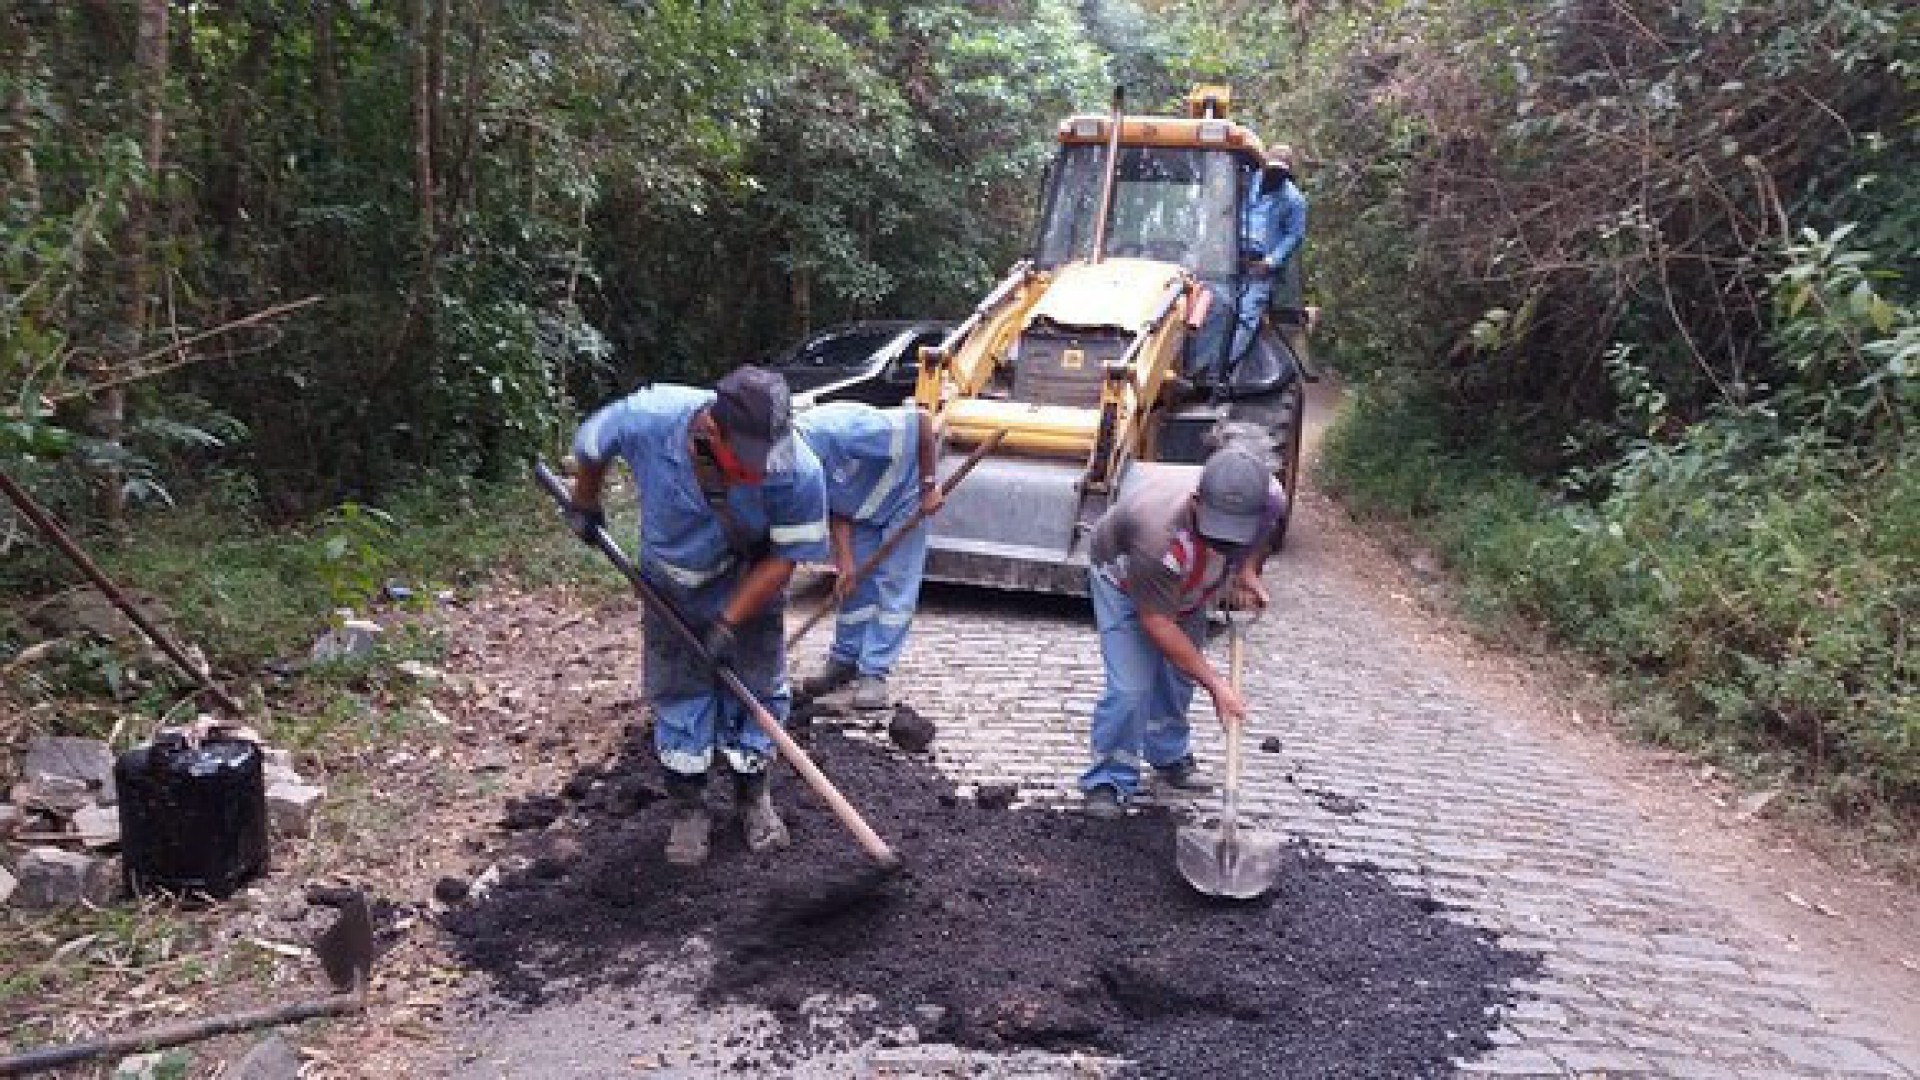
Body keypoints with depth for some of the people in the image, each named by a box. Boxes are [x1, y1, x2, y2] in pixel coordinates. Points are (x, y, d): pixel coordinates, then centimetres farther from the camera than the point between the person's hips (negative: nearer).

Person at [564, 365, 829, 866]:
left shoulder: (798, 472, -37)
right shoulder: (647, 418, -35)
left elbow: (785, 556, -21)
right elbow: (590, 445, -9)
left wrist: (729, 622, -25)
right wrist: (586, 506, 8)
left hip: (749, 587, -1)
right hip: (672, 586, 1)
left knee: (758, 684, 3)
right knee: (676, 689, 3)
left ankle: (753, 796, 26)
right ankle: (688, 809, 19)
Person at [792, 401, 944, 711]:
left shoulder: (840, 431, -41)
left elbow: (920, 419, -34)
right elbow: (834, 509, -7)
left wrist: (929, 485, -27)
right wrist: (845, 561, -17)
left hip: (904, 494, -6)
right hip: (861, 508, 6)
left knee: (894, 586, -6)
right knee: (855, 583, 7)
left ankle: (874, 674, -2)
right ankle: (844, 660, 20)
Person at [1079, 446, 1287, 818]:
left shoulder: (1272, 499, -31)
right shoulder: (1161, 535, -48)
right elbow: (1156, 622, -36)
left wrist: (1246, 571, -15)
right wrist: (1215, 684, -32)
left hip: (1185, 587, 5)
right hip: (1124, 582, -5)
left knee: (1179, 676, 15)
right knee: (1130, 686, -13)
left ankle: (1170, 756, 39)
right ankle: (1109, 781, 4)